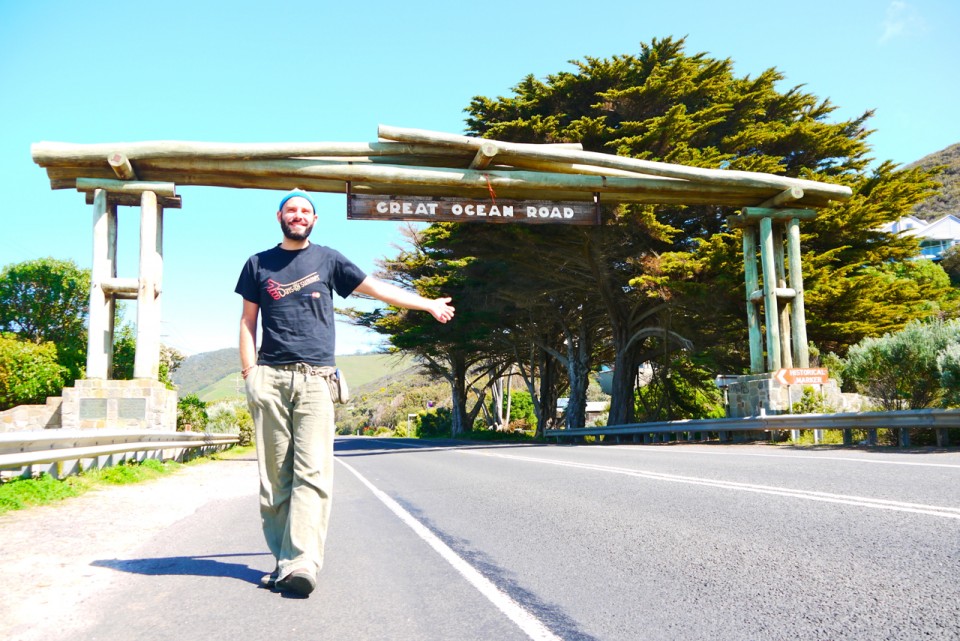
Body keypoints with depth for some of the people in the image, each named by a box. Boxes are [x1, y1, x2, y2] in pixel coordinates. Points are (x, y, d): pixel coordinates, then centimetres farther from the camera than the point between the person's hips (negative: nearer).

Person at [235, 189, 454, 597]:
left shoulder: (327, 260, 14)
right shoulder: (258, 264, 17)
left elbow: (375, 288, 18)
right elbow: (247, 321, 15)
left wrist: (429, 304, 18)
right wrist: (249, 373, 3)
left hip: (315, 379, -1)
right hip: (270, 379, 1)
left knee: (313, 473, -13)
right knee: (275, 476, -1)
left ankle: (302, 563, -17)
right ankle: (282, 560, 5)